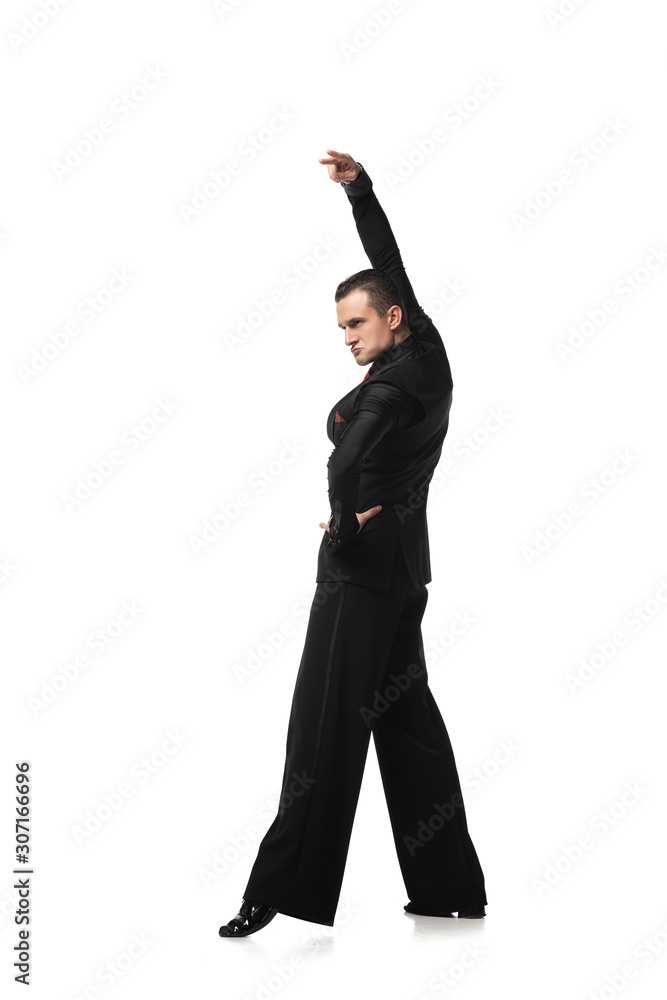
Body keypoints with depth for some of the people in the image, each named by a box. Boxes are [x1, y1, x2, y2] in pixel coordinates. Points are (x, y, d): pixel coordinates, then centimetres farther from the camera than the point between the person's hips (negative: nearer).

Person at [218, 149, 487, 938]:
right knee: (407, 722, 12)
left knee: (325, 726, -6)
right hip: (401, 567, 9)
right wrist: (358, 187, 23)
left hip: (364, 566, -9)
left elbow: (348, 462, -33)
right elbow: (389, 265, 20)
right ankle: (452, 887, 18)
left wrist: (346, 526, -16)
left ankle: (283, 892, -1)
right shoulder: (425, 356, 9)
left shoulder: (396, 386, -16)